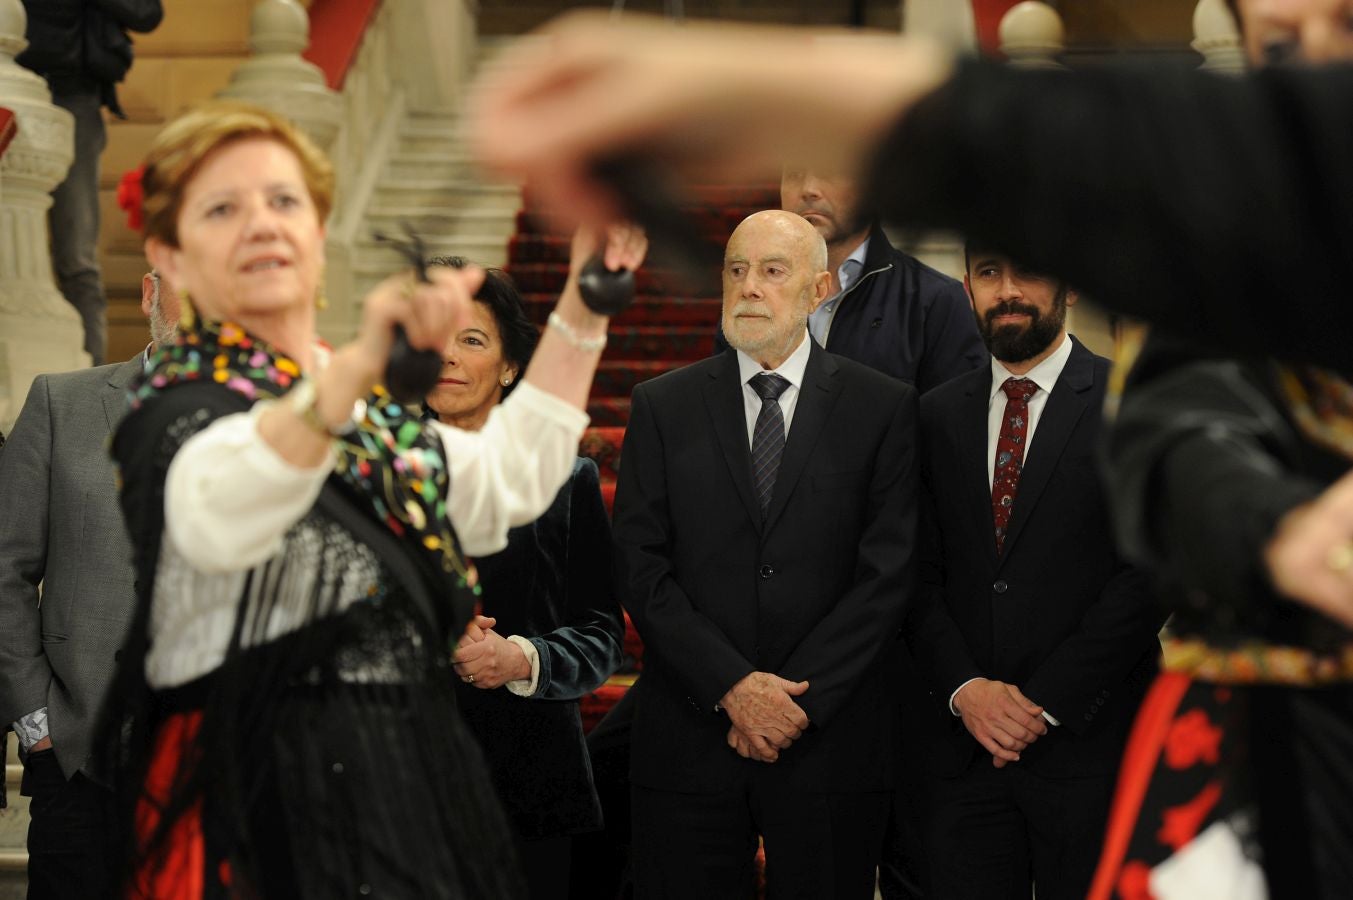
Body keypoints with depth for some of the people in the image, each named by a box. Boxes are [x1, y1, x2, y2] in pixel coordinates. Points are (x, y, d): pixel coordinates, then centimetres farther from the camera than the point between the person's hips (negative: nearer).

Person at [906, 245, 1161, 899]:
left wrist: (1045, 701, -12)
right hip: (963, 744, 3)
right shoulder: (939, 416, 11)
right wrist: (963, 688, -7)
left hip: (1089, 743, -3)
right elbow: (924, 575, 9)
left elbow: (1151, 574, -8)